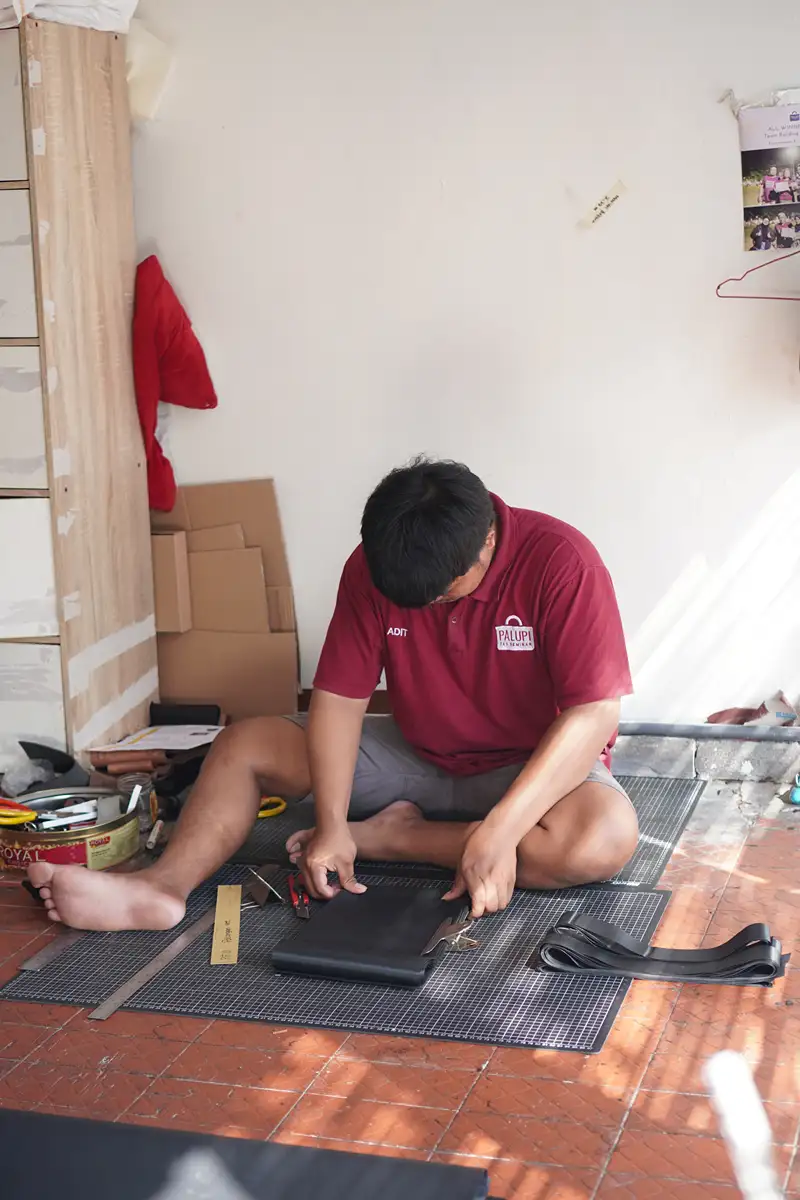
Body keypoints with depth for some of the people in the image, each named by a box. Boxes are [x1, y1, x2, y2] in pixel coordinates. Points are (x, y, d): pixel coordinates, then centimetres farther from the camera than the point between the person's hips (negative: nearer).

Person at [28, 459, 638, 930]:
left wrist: (498, 832, -35)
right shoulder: (373, 566, -11)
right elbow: (339, 698, -12)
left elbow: (593, 715, -28)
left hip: (535, 767, -3)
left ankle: (388, 837, -22)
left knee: (605, 838, -37)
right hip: (416, 755, 4)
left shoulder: (558, 561, -24)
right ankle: (163, 886, -28)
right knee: (245, 744, -6)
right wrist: (330, 827, -24)